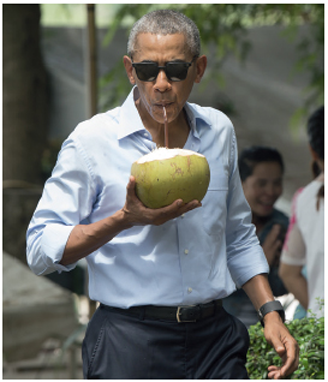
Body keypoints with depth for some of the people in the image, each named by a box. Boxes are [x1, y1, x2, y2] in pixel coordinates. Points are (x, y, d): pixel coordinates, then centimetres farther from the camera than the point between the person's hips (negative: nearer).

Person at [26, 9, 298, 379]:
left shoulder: (219, 130, 10)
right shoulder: (91, 140, -6)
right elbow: (41, 250, -10)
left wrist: (271, 313, 11)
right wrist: (125, 219, -20)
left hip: (215, 335, 4)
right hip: (130, 341, -4)